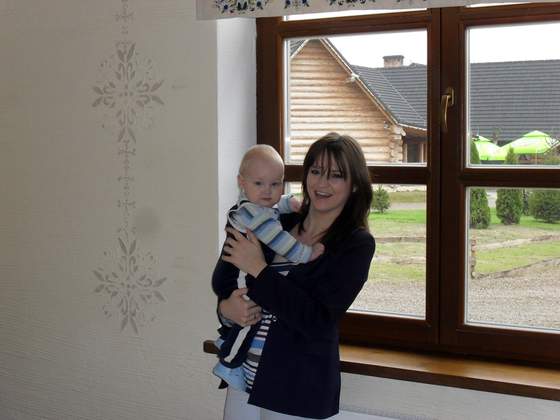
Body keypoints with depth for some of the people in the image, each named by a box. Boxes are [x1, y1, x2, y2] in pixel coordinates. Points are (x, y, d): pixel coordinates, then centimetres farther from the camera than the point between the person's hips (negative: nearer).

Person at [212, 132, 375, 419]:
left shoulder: (357, 244, -10)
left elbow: (319, 322, -20)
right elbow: (222, 280, 9)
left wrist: (259, 269, -19)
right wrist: (226, 307, -13)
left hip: (300, 390, -4)